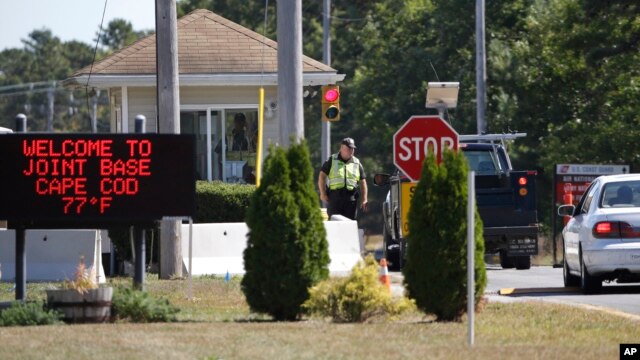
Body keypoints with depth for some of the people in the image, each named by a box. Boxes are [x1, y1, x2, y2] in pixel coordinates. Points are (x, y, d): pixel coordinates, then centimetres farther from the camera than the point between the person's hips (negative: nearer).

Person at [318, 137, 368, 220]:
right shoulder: (332, 160, 8)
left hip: (351, 198, 2)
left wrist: (364, 199, 8)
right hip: (335, 197, -2)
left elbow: (362, 182, 16)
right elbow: (322, 176, 5)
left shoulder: (357, 163, 15)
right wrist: (323, 193, -4)